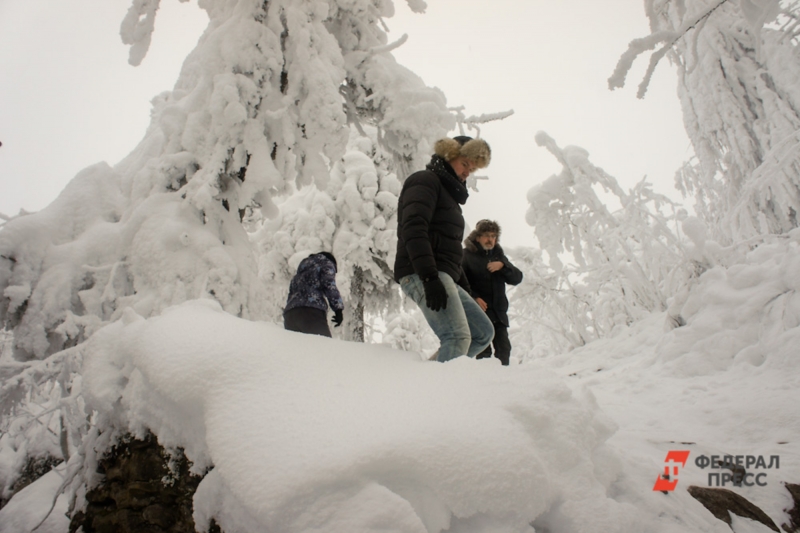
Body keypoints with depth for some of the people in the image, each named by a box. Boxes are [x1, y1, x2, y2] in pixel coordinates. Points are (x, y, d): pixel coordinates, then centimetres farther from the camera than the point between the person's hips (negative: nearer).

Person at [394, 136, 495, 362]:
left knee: (483, 332, 9)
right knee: (458, 337, -23)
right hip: (421, 275, -10)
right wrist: (430, 277, -27)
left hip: (445, 276, 10)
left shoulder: (448, 192, 29)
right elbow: (413, 229, -17)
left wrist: (464, 286, 21)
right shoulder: (425, 180, 0)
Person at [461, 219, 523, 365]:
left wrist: (503, 266, -9)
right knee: (484, 351, -9)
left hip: (498, 311, 5)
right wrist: (474, 298, -21)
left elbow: (517, 278, 8)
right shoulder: (467, 255, 1)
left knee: (504, 349, 4)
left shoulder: (499, 255, 17)